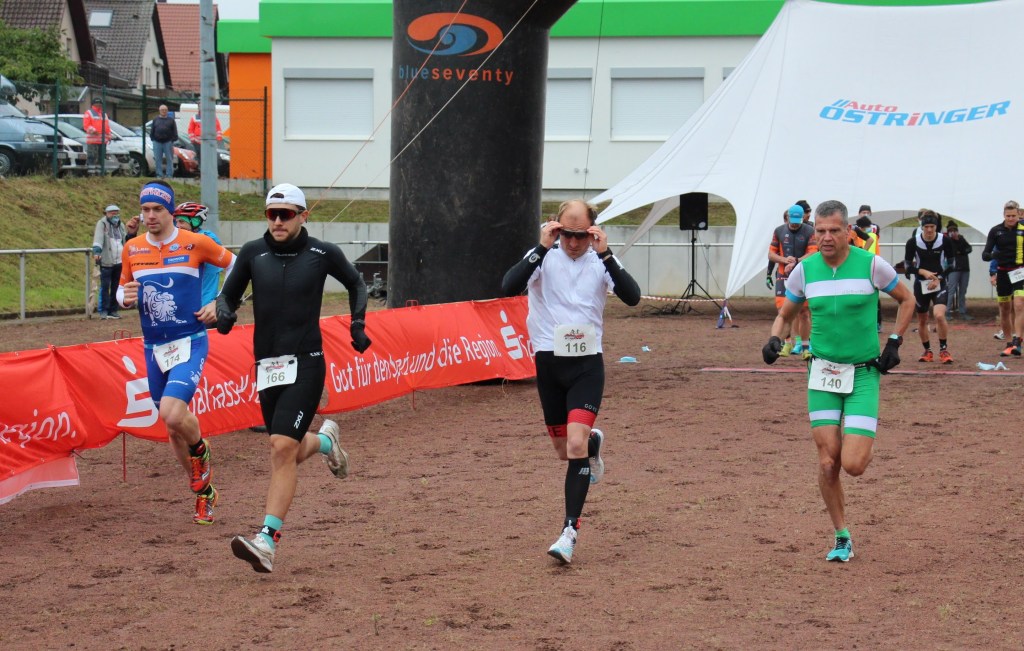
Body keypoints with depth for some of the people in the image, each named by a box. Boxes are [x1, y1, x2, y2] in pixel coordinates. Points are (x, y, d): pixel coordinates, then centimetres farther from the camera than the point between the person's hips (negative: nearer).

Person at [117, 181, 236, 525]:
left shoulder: (195, 243, -7)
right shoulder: (132, 249, 4)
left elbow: (234, 266, 6)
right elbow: (123, 289, 15)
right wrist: (125, 297, -9)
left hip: (191, 342, -5)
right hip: (153, 348, 5)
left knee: (172, 414, -26)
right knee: (173, 428, 10)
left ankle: (200, 451, 8)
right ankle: (204, 493, 27)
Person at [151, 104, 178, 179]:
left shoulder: (171, 120, 8)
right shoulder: (155, 120, 13)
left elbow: (174, 132, 6)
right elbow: (152, 131, 14)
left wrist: (173, 140, -4)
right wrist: (153, 139, 4)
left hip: (168, 142, -2)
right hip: (157, 142, 2)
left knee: (169, 159, -2)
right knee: (158, 159, 3)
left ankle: (169, 175, 1)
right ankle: (159, 175, 8)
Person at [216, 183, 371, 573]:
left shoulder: (322, 254, 0)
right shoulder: (253, 253, 4)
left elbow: (356, 284, 18)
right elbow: (229, 294, 13)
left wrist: (357, 325, 6)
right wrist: (224, 313, -9)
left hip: (306, 365, -4)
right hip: (266, 366, 4)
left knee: (283, 448, -17)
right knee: (288, 453, 13)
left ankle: (267, 541, -20)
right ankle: (324, 441, 49)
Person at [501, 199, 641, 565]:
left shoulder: (601, 259, -2)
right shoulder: (543, 256, -5)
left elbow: (632, 297, -16)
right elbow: (509, 287, -21)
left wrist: (604, 254, -23)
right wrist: (543, 248, -26)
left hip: (587, 363, -1)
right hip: (549, 361, 2)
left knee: (576, 445, -16)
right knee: (564, 450, 13)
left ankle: (570, 531, -12)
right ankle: (594, 443, 51)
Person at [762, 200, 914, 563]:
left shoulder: (871, 265, -7)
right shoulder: (805, 271, 0)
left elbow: (906, 299, 9)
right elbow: (784, 315, 14)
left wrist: (894, 342, 0)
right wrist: (774, 339, -7)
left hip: (864, 373, -2)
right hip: (823, 372, 2)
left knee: (853, 465, -11)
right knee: (827, 463, -5)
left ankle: (864, 447, 27)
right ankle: (842, 539, 12)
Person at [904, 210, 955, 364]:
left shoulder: (945, 241, -8)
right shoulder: (913, 242, -8)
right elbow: (907, 265, -2)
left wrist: (939, 278, -11)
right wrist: (923, 272, -18)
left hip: (939, 284, -2)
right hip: (920, 284, 2)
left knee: (939, 315, -21)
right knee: (922, 320, 11)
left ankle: (944, 350, -5)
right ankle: (927, 351, 30)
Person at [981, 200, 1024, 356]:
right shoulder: (996, 231, 1)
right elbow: (985, 254, -3)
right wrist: (993, 255, -25)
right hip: (1003, 273, 2)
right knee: (1005, 309, 8)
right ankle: (1009, 343, 20)